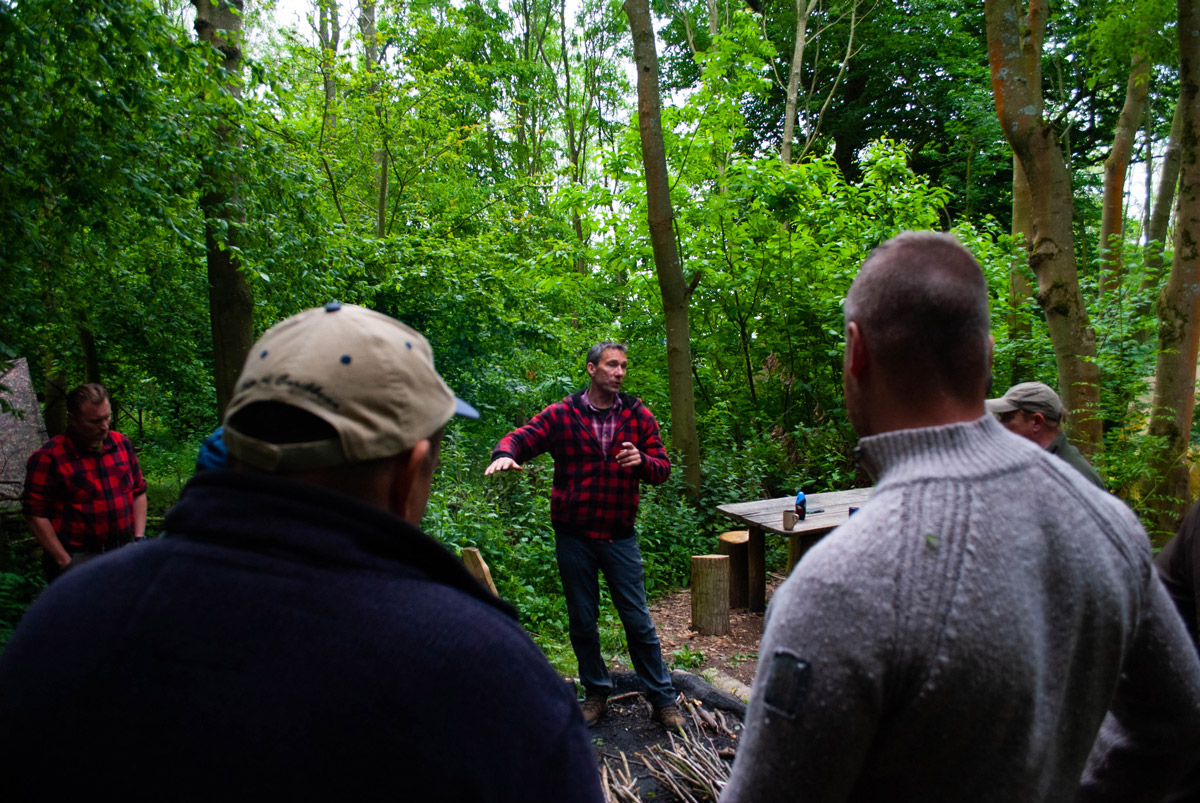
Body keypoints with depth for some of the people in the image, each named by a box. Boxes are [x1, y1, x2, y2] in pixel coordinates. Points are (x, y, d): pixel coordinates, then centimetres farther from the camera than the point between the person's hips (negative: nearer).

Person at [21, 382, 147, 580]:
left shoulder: (122, 443, 7)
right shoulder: (47, 458, -7)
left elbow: (138, 492, 15)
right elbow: (35, 515, -7)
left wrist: (139, 538, 6)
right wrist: (65, 563, -10)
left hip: (125, 554, 4)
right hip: (78, 558, -4)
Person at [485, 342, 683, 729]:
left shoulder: (638, 416, 1)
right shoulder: (560, 415, -4)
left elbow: (663, 468, 2)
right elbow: (521, 438, -9)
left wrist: (642, 461, -21)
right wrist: (504, 454, -33)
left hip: (620, 535, 0)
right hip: (573, 536, 0)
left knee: (638, 620, 6)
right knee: (582, 621, 13)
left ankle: (663, 699, 23)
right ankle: (596, 693, 33)